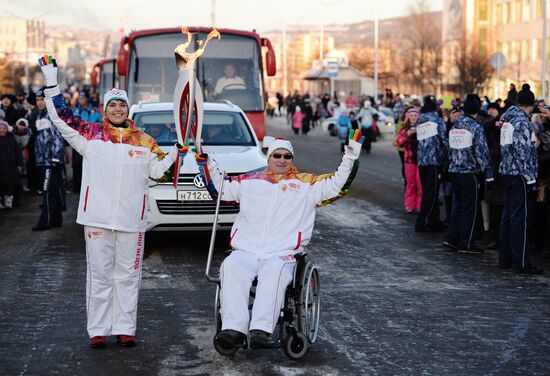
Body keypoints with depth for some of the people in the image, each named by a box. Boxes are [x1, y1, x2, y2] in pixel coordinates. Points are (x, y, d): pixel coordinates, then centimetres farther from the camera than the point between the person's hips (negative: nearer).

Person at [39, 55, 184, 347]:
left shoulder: (144, 140, 6)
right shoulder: (90, 133, 2)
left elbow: (157, 169, 9)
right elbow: (60, 116, 1)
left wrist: (178, 150, -3)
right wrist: (51, 79, -2)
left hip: (131, 219, 2)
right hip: (97, 216, -1)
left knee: (128, 275, 8)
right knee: (99, 274, 5)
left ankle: (125, 328, 16)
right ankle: (98, 330, 12)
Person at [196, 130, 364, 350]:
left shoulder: (307, 184, 19)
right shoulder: (249, 182, 23)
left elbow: (339, 184, 13)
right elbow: (218, 188, 29)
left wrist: (352, 155, 5)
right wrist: (205, 161, 22)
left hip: (282, 255, -1)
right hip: (245, 252, 2)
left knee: (274, 272, -36)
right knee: (231, 267, -32)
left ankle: (261, 330, -45)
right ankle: (233, 329, -40)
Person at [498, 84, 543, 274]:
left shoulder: (507, 119, 12)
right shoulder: (522, 122, -15)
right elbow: (523, 152, -19)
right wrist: (530, 178, -16)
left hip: (508, 171, 9)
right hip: (520, 174, -9)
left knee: (509, 215, 13)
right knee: (521, 217, -6)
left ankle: (505, 258, 18)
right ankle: (520, 262, -5)